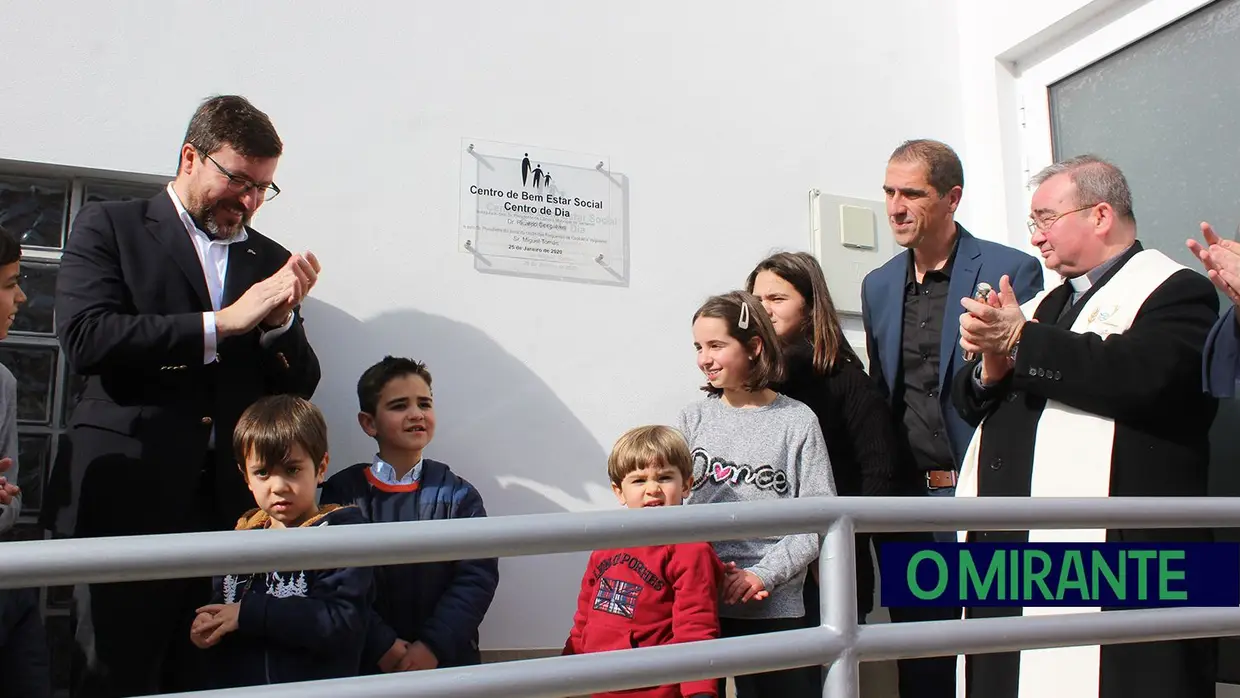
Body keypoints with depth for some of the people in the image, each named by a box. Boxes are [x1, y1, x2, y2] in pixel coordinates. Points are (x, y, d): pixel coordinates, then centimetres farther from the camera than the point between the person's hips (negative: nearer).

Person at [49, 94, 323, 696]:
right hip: (127, 500, -2)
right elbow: (85, 339, -9)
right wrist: (221, 323, -12)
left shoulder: (271, 260, 15)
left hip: (234, 506, 3)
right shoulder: (109, 226, 7)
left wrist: (283, 319, -5)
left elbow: (298, 389, 14)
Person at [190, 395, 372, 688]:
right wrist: (206, 628, -10)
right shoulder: (244, 535, 2)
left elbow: (341, 623, -26)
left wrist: (249, 612, -24)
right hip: (234, 683, 5)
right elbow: (222, 605, 12)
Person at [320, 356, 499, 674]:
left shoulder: (456, 494, -3)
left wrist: (433, 646, -17)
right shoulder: (343, 491, -3)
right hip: (368, 661, 0)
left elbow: (478, 575, -9)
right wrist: (383, 646, -17)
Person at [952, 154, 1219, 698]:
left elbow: (1143, 374, -22)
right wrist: (992, 366, -5)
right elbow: (971, 403, 17)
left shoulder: (1174, 292, 0)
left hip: (1113, 554, -7)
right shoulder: (1045, 303, 24)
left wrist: (1021, 341, -15)